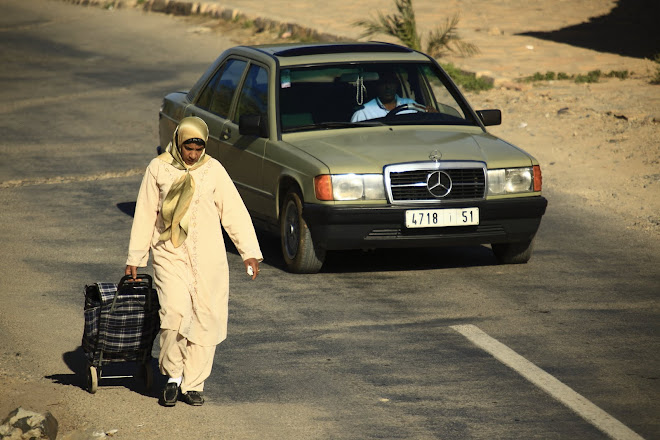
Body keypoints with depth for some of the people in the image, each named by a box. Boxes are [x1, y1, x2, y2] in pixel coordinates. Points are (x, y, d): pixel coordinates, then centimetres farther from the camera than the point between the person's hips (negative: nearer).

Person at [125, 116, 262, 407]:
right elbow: (145, 215, 9)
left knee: (205, 319, -1)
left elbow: (234, 211, 5)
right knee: (175, 311, -20)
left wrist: (249, 252, -2)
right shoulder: (159, 169, 2)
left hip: (208, 258, 2)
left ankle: (192, 384, 10)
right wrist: (135, 258, 10)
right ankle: (173, 376, -2)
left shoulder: (213, 170, 4)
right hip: (170, 255, -1)